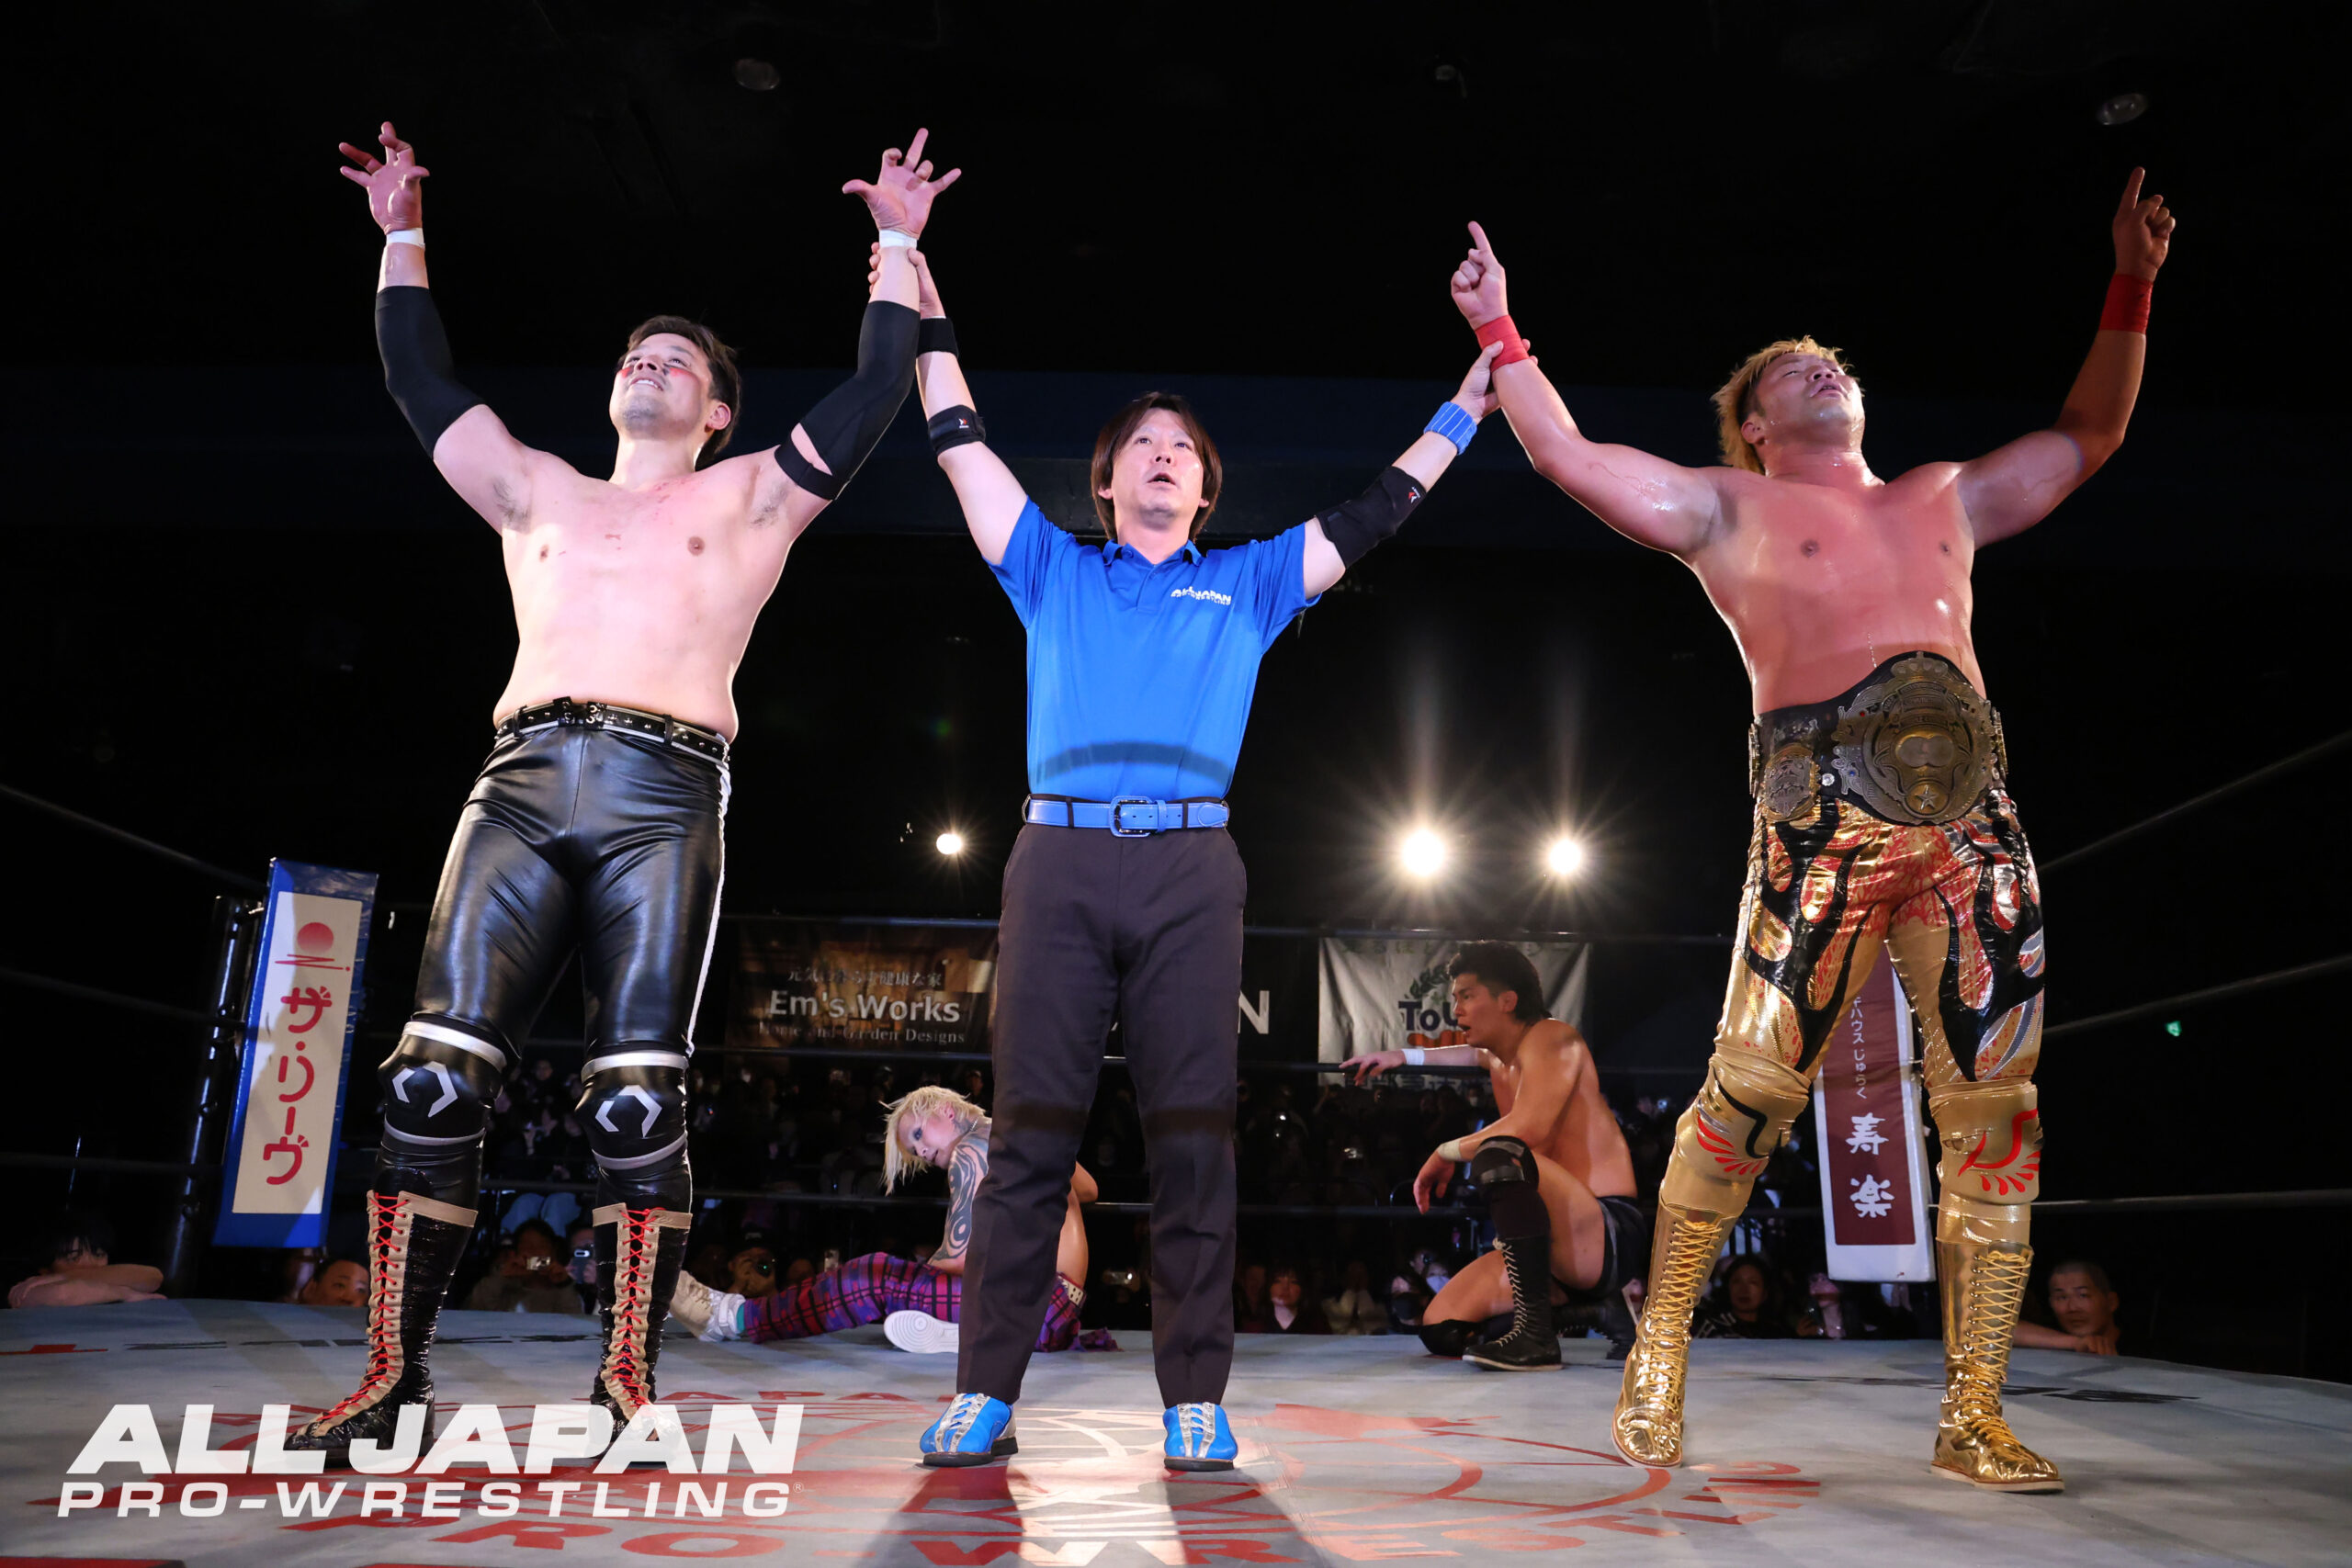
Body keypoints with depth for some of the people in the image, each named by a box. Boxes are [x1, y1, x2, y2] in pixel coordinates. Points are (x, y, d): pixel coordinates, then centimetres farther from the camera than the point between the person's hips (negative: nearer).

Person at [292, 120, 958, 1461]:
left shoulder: (748, 501, 19)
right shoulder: (541, 495, 28)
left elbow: (876, 395, 16)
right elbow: (423, 381, 33)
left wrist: (901, 248, 19)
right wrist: (402, 236, 39)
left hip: (666, 797, -3)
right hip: (524, 784, 3)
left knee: (638, 1100, -10)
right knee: (434, 1079, -7)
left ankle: (628, 1382, -4)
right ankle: (396, 1375, 0)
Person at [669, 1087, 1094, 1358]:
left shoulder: (971, 1151, -4)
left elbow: (956, 1257, -7)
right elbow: (1088, 1189, 34)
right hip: (1065, 1313, 9)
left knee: (877, 1278, -9)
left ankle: (734, 1317, 0)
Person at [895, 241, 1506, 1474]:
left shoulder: (1246, 584, 23)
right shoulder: (1054, 572, 22)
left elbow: (1379, 510, 24)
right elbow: (961, 443, 21)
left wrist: (1476, 389, 25)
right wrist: (918, 281, 22)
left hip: (1191, 870, 1)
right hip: (1061, 859, 0)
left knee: (1192, 1136, -3)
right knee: (1031, 1131, -4)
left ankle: (1193, 1402, 2)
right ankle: (984, 1396, 0)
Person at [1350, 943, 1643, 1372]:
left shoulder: (1551, 1036, -8)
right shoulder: (1501, 1059, 18)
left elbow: (1529, 1127, -25)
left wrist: (1446, 1153, -12)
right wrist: (1404, 1056, 37)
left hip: (1609, 1237, -9)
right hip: (1556, 1246, 9)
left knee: (1499, 1155, -34)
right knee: (1440, 1330, -1)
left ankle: (1535, 1332, -34)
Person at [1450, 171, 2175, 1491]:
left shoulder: (1944, 499, 28)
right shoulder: (1731, 510, 15)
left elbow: (2090, 436, 37)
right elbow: (1568, 455, 9)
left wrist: (2132, 286, 31)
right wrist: (1502, 329, 12)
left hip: (1973, 807, 5)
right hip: (1826, 808, -4)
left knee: (1996, 1106, 0)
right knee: (1754, 1086, -8)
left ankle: (1975, 1412, 10)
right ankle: (1662, 1347, 10)